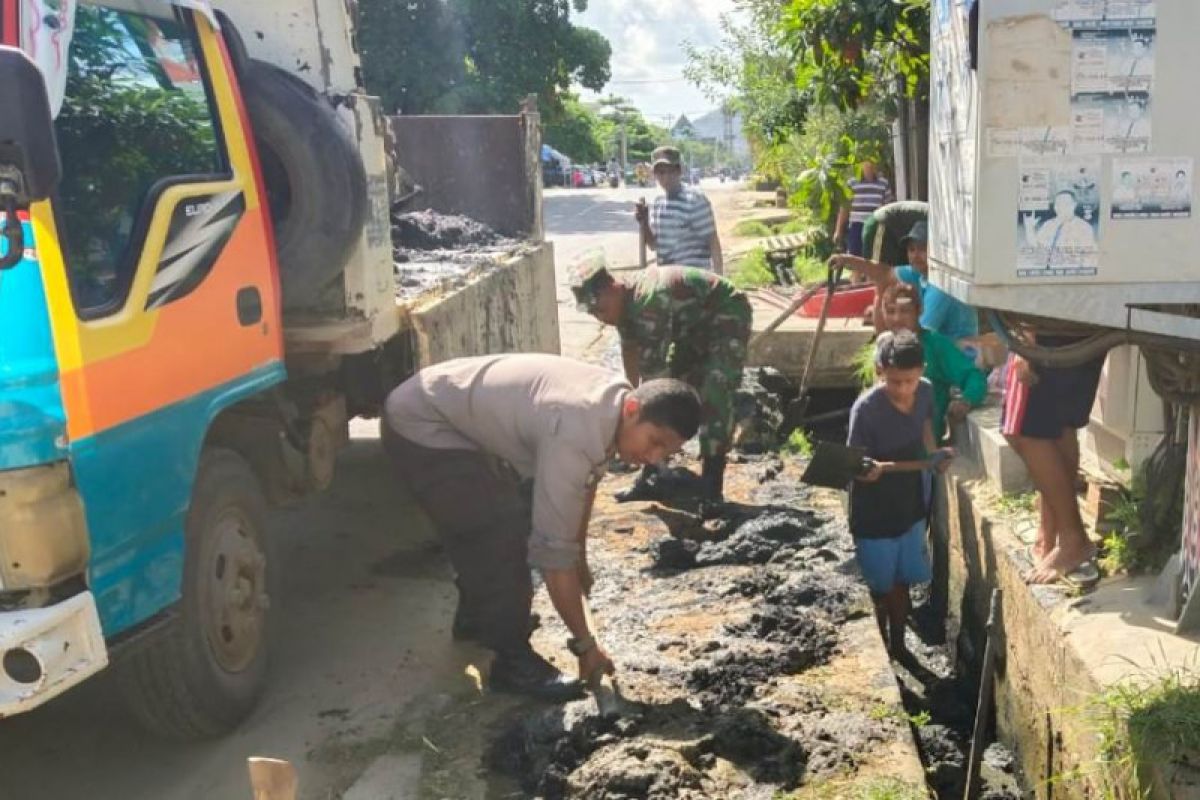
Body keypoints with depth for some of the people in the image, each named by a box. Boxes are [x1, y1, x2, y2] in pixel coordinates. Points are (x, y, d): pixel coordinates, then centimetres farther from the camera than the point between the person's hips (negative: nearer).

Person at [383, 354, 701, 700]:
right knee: (506, 533, -15)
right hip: (420, 425, -10)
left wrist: (580, 559, 19)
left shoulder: (613, 401, -7)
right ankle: (513, 661, 0)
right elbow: (552, 548, -31)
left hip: (458, 415, 10)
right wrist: (585, 644, -22)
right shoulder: (574, 434, -35)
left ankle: (476, 621, 42)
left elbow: (585, 480, 12)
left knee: (500, 526, 21)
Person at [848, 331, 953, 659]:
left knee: (902, 582, 20)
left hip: (910, 504, 5)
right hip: (874, 512, -5)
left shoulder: (926, 392, -10)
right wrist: (871, 469, -43)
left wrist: (936, 457, -4)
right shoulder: (866, 408, -27)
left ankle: (898, 646, 39)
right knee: (879, 588, 10)